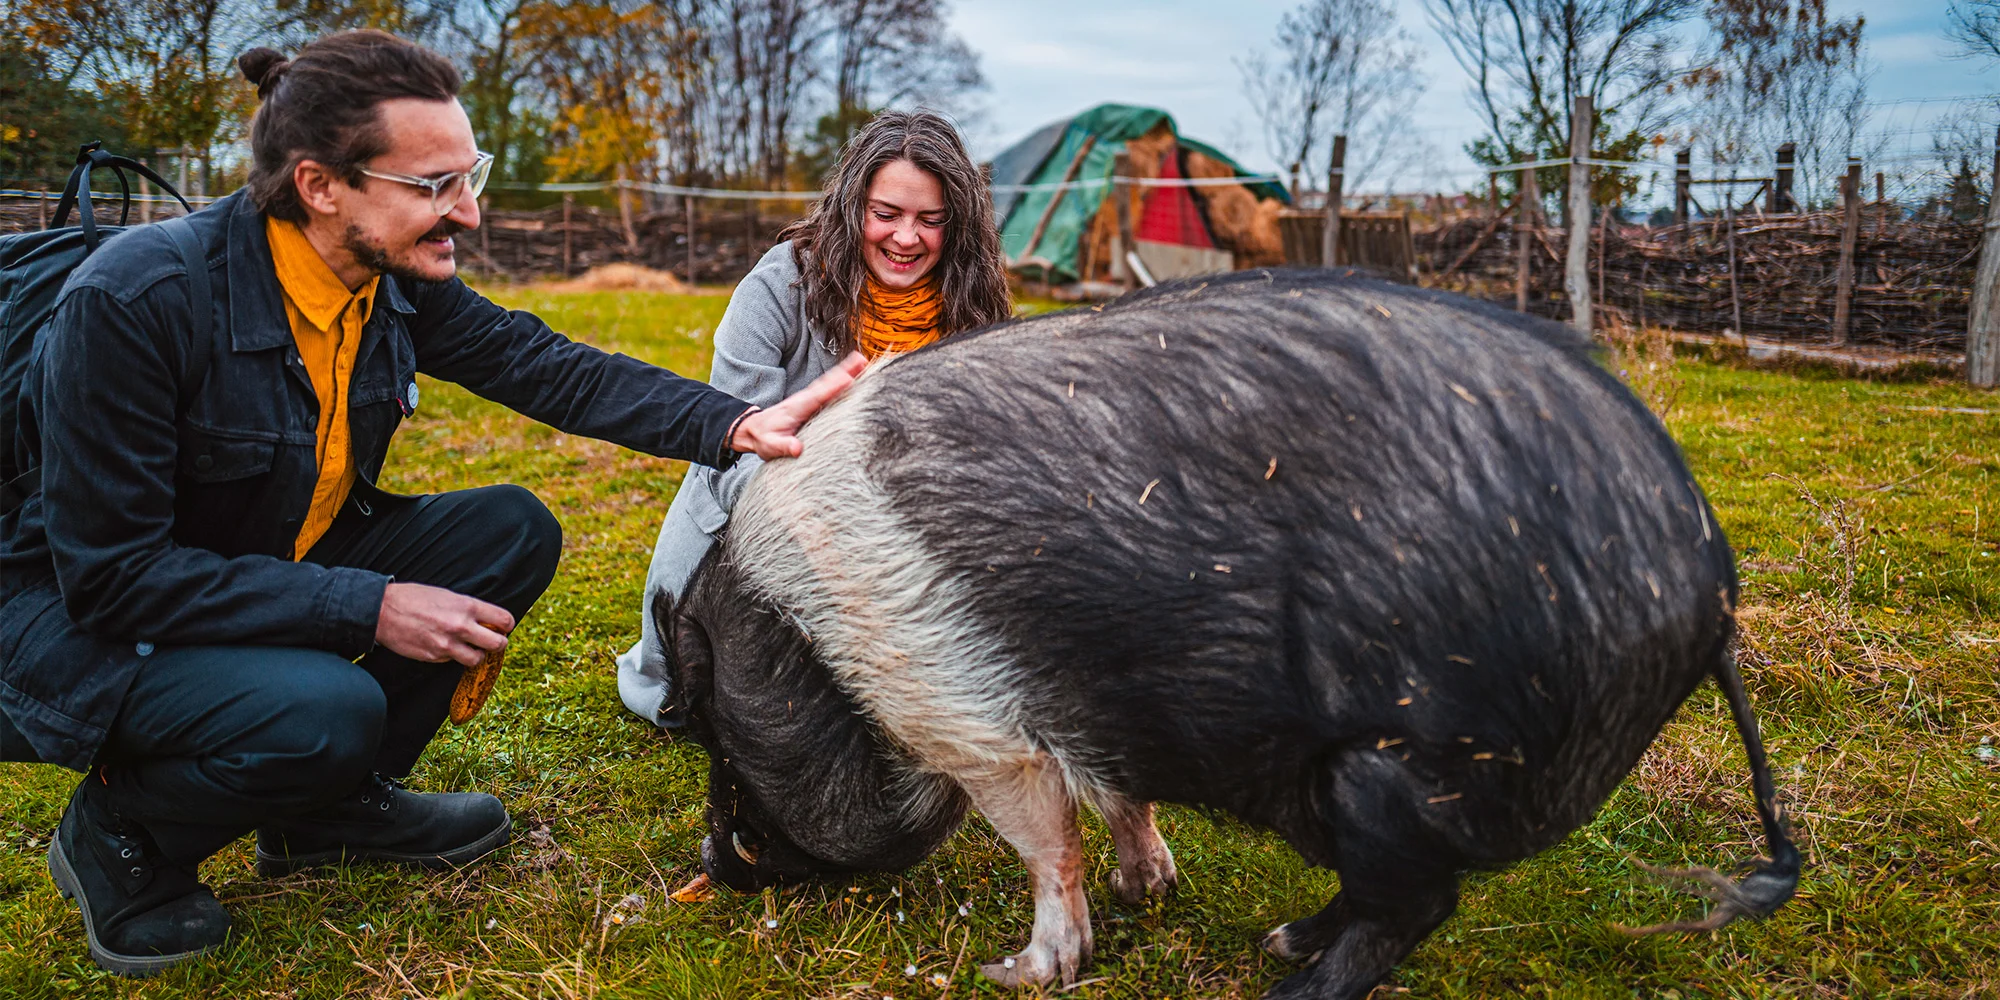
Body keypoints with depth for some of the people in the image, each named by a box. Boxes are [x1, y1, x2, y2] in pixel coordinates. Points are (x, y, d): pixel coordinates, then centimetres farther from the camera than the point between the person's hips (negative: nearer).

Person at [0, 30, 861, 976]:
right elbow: (108, 568, -28)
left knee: (513, 531, -8)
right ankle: (123, 835, 0)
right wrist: (367, 609, -30)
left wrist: (737, 424, -25)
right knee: (325, 712, -34)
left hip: (276, 570, 7)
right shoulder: (133, 300, -29)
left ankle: (335, 802, 8)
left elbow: (545, 367, -10)